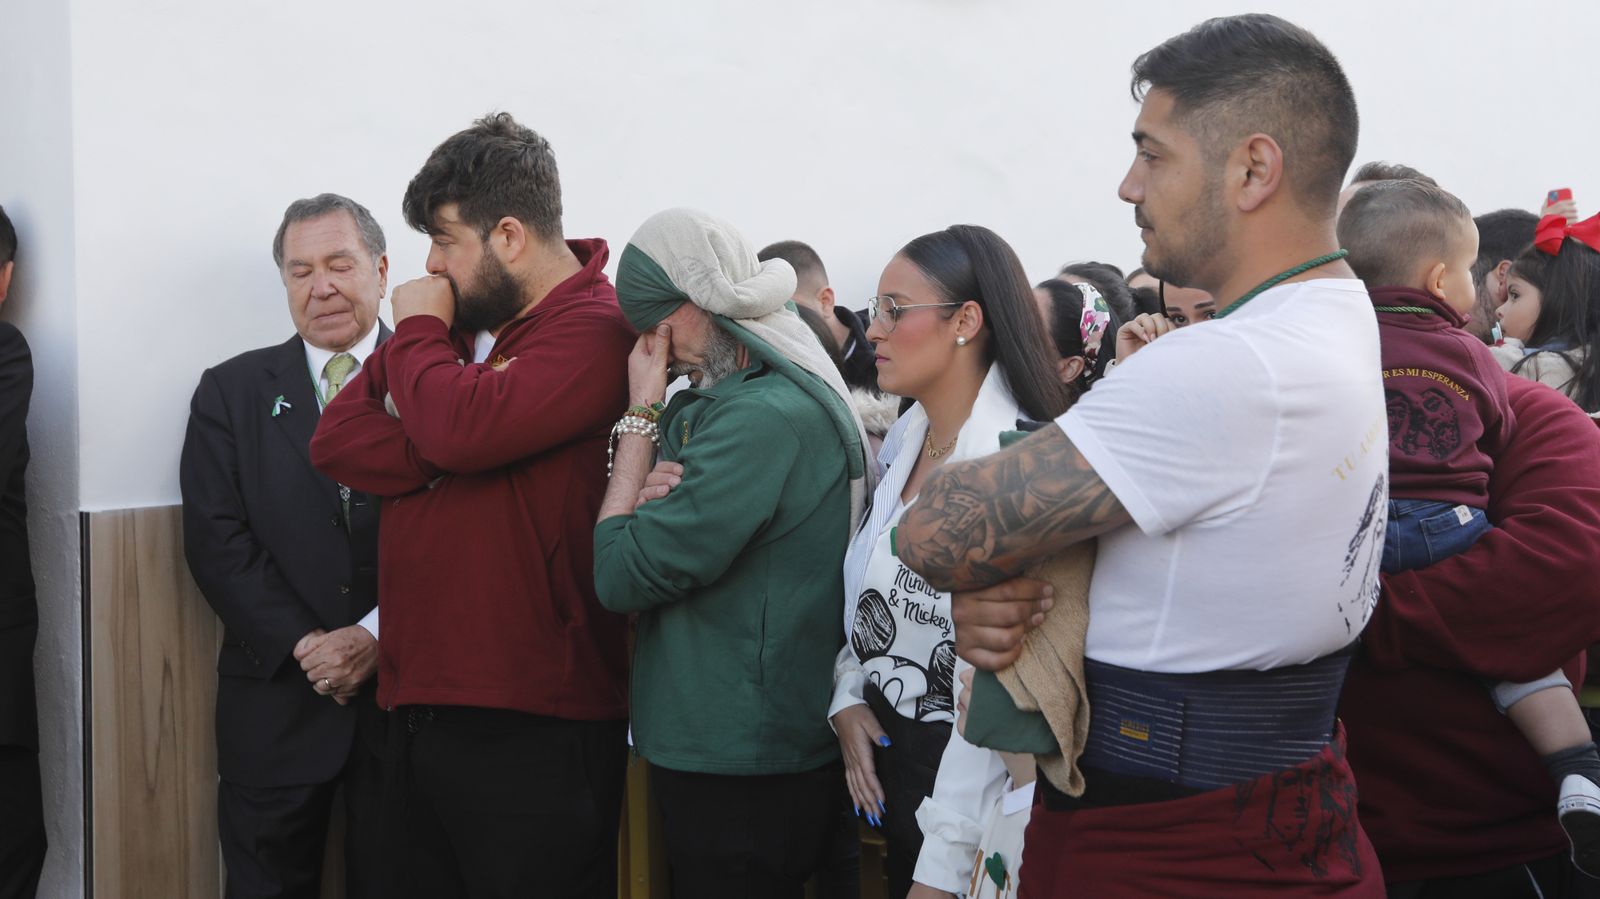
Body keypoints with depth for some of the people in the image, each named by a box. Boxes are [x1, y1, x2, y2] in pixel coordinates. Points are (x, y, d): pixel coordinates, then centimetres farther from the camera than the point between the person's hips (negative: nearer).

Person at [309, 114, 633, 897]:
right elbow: (336, 439, 4)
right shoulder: (455, 320, 14)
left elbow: (461, 427, -25)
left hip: (530, 728, -8)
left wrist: (417, 331, -6)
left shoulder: (594, 328, -11)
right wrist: (445, 459, -11)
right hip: (418, 710, 8)